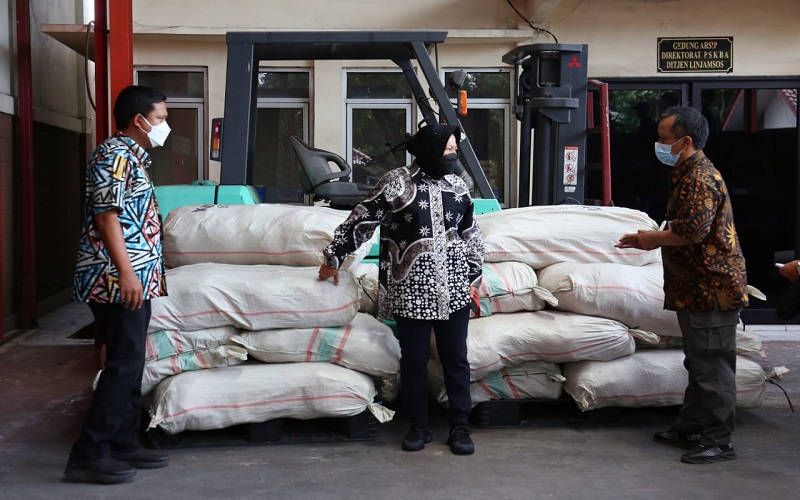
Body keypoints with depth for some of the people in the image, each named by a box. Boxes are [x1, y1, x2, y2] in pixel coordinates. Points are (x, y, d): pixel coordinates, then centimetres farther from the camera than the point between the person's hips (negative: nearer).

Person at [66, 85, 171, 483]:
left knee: (130, 364, 12)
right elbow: (106, 215, -19)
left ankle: (124, 445, 19)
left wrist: (150, 273, 24)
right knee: (123, 365, -9)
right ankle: (88, 455, -4)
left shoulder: (131, 156, 20)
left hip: (133, 280, 10)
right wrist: (125, 273, -24)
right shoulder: (114, 154, -11)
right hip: (117, 281, -10)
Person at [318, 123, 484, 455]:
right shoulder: (396, 182, -5)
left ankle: (460, 428, 17)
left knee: (456, 360, 6)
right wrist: (334, 258, 2)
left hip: (453, 291, 3)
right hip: (411, 292, -3)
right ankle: (419, 427, 21)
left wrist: (474, 278, 14)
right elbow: (361, 221, -1)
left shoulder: (457, 186, 8)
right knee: (413, 361, 7)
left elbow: (472, 236, 15)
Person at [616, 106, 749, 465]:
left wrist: (653, 239, -11)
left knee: (713, 367, -3)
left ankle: (718, 442, 4)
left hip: (712, 289, -11)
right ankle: (690, 428, 28)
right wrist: (651, 240, 9)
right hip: (696, 288, 11)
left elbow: (693, 231, -26)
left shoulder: (701, 178, -18)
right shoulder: (685, 175, 16)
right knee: (699, 364, 18)